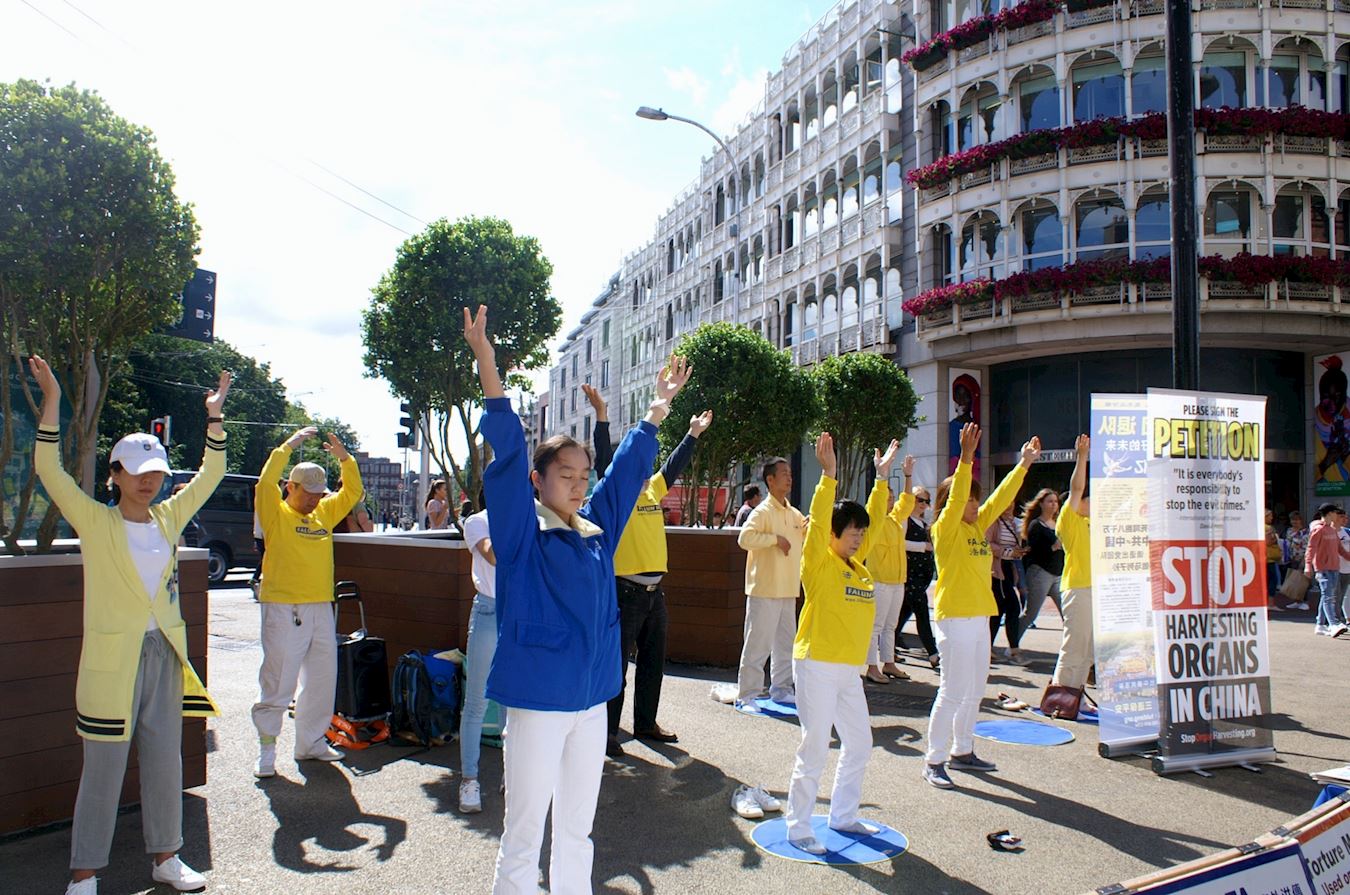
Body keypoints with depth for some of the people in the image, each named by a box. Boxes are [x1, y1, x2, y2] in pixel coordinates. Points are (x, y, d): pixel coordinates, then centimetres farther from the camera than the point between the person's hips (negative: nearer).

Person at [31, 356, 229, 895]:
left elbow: (210, 474, 12)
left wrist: (214, 416, 6)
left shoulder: (168, 519, 6)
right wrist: (52, 400, -21)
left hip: (164, 655, 5)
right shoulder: (96, 523, -6)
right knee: (104, 770, 3)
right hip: (112, 660, -4)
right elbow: (50, 470, -15)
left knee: (165, 763, 13)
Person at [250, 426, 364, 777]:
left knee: (322, 680, 11)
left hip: (321, 609, 6)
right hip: (283, 609, -6)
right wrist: (288, 446, -17)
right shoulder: (276, 514, -1)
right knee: (278, 682, -3)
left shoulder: (325, 513, 14)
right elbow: (265, 483, -16)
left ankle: (311, 742, 24)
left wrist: (344, 457, 1)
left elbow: (352, 492, 15)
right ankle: (266, 749, 8)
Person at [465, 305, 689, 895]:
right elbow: (507, 458, -17)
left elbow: (628, 469, 17)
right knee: (524, 835, 3)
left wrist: (659, 407, 20)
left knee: (577, 830, 18)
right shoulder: (522, 531, -8)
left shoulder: (598, 528, 7)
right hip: (537, 697, -6)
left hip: (591, 698, 6)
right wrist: (488, 370, -26)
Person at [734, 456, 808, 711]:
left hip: (788, 590, 8)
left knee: (786, 642, 15)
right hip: (765, 590, -8)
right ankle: (746, 696, 2)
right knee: (758, 643, -5)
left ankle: (780, 689, 28)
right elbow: (744, 538, -26)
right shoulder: (763, 511, -11)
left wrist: (809, 530, 5)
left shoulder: (795, 514, 13)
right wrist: (776, 538, -22)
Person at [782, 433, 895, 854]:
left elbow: (872, 521, 16)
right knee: (815, 748, -3)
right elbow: (818, 521, -22)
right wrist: (829, 475, -28)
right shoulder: (819, 562, -9)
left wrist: (882, 477, 14)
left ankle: (843, 815, 31)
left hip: (849, 669, 8)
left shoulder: (858, 563, 10)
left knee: (859, 744, 15)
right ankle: (797, 827, 9)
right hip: (817, 666, -8)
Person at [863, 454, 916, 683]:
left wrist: (908, 476, 20)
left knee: (890, 625, 15)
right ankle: (872, 667, -1)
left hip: (897, 580, 9)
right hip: (880, 581, -9)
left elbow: (906, 503, 25)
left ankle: (888, 664, 23)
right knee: (876, 625, -5)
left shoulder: (895, 519, 14)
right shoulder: (875, 521, -10)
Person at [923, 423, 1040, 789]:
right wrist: (966, 457, -33)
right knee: (953, 692, -6)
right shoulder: (946, 528, -10)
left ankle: (962, 752, 28)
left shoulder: (977, 526, 12)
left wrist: (1024, 464, 13)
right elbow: (955, 497, -25)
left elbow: (1002, 497, 15)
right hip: (955, 618, -9)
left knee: (974, 691, 15)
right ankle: (934, 761, 2)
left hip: (979, 618, 9)